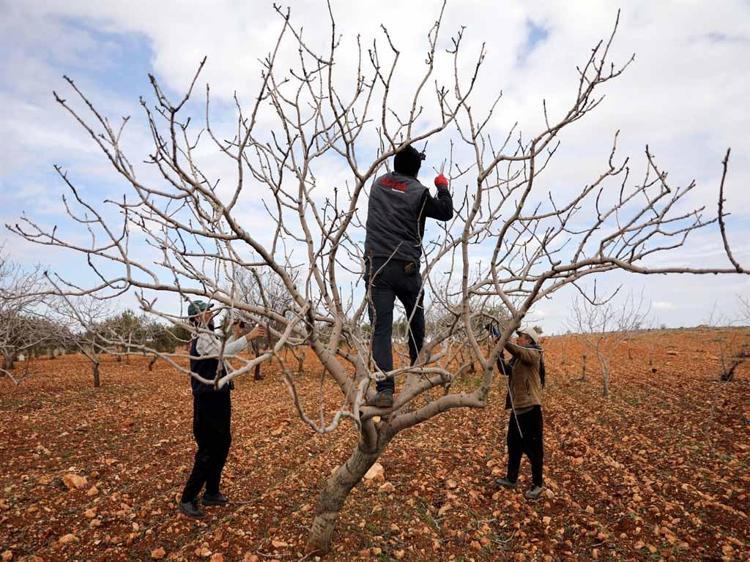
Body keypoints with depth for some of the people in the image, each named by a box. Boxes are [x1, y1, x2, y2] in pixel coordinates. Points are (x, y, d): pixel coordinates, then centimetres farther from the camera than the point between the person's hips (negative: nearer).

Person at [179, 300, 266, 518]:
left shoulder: (209, 337, 15)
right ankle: (188, 499, 9)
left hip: (218, 399, 10)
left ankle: (212, 493, 28)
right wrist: (247, 337, -42)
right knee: (208, 451, -3)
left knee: (222, 445, 16)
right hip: (209, 402, -10)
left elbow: (223, 353, 26)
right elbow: (223, 352, -37)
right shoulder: (202, 339, -18)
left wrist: (235, 335, 13)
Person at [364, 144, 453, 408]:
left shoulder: (378, 183, 11)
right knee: (416, 316, 24)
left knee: (381, 328, -5)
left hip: (377, 266, 2)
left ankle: (385, 390, -12)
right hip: (406, 268, -1)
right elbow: (446, 212, 14)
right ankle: (417, 364, 38)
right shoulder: (419, 192, 0)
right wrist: (443, 187, 29)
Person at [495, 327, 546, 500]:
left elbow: (518, 351, -31)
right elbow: (505, 370, 8)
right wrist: (499, 355, -6)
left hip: (530, 408, -9)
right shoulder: (518, 357, 15)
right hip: (517, 407, 9)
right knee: (513, 445, 17)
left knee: (533, 447, 1)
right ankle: (511, 479, 30)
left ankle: (538, 484, 14)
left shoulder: (533, 354, -11)